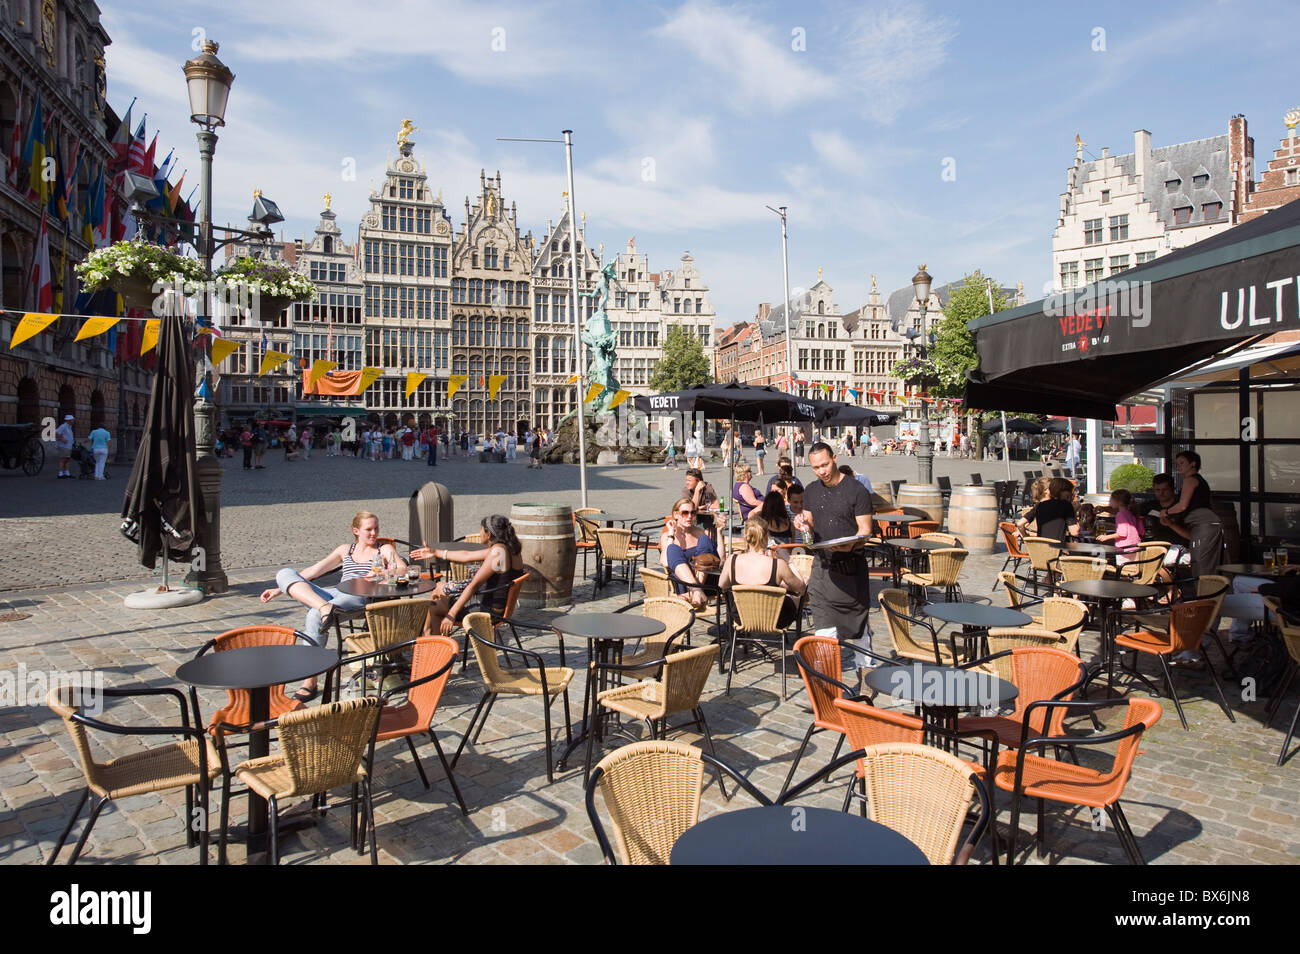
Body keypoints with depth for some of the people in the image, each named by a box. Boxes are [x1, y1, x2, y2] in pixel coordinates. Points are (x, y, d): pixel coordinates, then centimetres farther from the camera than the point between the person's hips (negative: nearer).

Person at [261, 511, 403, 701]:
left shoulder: (385, 549, 17)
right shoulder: (345, 550, 29)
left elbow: (403, 570, -1)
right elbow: (313, 571, 28)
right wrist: (280, 589, 23)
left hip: (360, 597, -5)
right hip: (334, 594, 5)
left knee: (314, 616, -35)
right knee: (285, 573, -14)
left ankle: (310, 683, -32)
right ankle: (324, 607, -41)